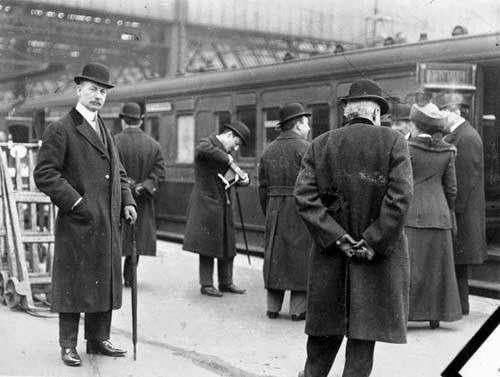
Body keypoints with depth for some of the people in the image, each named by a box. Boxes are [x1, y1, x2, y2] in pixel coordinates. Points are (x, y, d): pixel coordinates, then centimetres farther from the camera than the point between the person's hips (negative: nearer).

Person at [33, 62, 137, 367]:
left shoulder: (105, 131, 18)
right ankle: (69, 345, 12)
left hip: (109, 223, 7)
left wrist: (127, 202, 8)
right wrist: (75, 202, -17)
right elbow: (44, 174, -12)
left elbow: (118, 172, 23)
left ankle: (99, 339, 24)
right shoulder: (61, 130, -6)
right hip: (78, 223, -7)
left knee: (105, 281, 12)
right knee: (73, 283, 1)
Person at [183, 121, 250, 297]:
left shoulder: (225, 151, 16)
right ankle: (206, 284, 8)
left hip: (223, 205, 8)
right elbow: (203, 150, -37)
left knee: (228, 245, 10)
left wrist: (243, 178, -6)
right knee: (209, 245, -2)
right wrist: (229, 160, -33)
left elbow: (236, 177, 18)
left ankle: (226, 282, 20)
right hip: (206, 203, -8)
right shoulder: (206, 143, -10)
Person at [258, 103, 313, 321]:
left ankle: (273, 307, 15)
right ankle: (298, 309, 4)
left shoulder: (268, 151, 10)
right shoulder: (304, 148, -9)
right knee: (301, 256, 2)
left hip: (275, 209, 6)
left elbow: (263, 188, 11)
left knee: (275, 254, 12)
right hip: (301, 211, -5)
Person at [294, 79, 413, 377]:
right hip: (378, 260, -3)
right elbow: (400, 197, -15)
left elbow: (304, 196, -5)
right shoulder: (394, 142, -4)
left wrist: (339, 237, -7)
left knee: (325, 334, 16)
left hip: (330, 253, 3)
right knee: (364, 335, 5)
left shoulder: (321, 145, 5)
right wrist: (373, 243, -11)